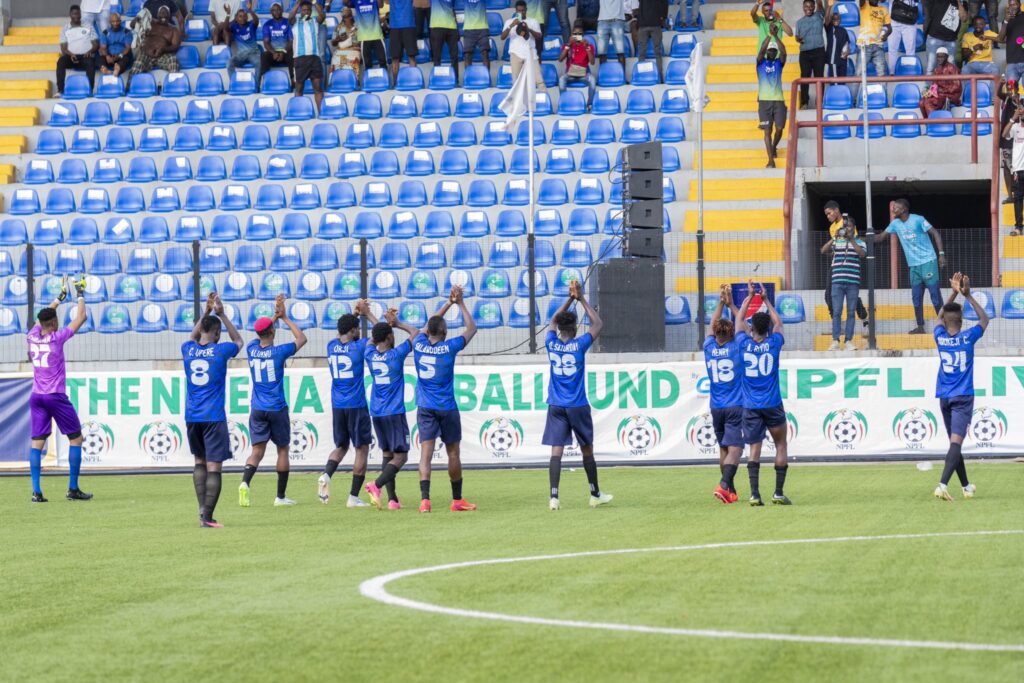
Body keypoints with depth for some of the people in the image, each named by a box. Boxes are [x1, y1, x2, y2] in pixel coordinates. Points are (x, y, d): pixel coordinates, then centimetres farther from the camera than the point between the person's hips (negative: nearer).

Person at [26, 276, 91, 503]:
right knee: (76, 438, 6)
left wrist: (60, 297, 32)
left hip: (37, 397, 5)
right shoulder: (56, 338, -11)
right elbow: (81, 318, -3)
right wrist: (81, 295, 11)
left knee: (37, 442, 2)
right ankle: (73, 489, 3)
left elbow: (43, 317, 24)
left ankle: (36, 491, -8)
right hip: (56, 397, -5)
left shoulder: (32, 337, 3)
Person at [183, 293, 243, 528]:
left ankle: (202, 508, 8)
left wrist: (206, 312, 31)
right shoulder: (220, 351, -6)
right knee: (214, 466, -4)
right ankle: (207, 517, -10)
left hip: (192, 418, 4)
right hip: (214, 417, -4)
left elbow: (193, 337, 29)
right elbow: (238, 341, 16)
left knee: (199, 462, 19)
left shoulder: (188, 350, 3)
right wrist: (221, 314, 19)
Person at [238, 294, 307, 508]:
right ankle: (281, 496, 12)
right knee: (283, 449, 10)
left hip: (257, 410, 3)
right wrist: (284, 318, 7)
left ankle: (245, 482, -25)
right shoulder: (278, 352, -11)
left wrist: (276, 315, 21)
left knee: (257, 450, 3)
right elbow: (301, 339, 4)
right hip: (277, 409, -3)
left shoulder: (251, 350, 0)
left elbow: (262, 334, 23)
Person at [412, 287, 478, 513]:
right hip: (447, 408, -3)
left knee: (425, 453, -5)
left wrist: (448, 304, 24)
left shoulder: (419, 345, 0)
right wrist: (460, 303, 8)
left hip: (425, 408, 3)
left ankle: (424, 498, -21)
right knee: (453, 454, 10)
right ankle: (457, 500, 17)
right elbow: (472, 328, 2)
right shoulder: (448, 348, -10)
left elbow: (428, 325, 20)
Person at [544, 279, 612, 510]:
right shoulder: (579, 345, -9)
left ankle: (554, 497, -17)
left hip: (556, 407, 2)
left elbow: (553, 321, 19)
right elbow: (598, 324, 3)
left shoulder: (551, 344, -1)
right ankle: (595, 494, 24)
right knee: (587, 451, 12)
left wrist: (570, 299, 19)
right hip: (578, 407, -2)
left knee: (556, 451, -4)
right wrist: (582, 299, 6)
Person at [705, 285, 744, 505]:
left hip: (716, 408, 4)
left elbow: (713, 326, 19)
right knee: (734, 449, -10)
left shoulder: (709, 349, 2)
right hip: (736, 406, -4)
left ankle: (730, 491, 17)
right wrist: (731, 305, 14)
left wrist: (721, 304, 21)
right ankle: (724, 484, -30)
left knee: (724, 449, 14)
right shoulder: (736, 349, -6)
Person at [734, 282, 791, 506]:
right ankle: (778, 493, 3)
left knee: (754, 449, 0)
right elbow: (778, 322, 17)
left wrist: (749, 297, 24)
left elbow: (739, 320, 15)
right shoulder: (774, 344, -3)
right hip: (772, 404, -1)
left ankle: (755, 494, -12)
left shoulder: (744, 344, -3)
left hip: (751, 406, 1)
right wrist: (766, 300, 26)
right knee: (781, 446, 10)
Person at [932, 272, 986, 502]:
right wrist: (967, 296, 8)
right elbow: (984, 319, 11)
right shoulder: (968, 338, -7)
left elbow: (941, 316, 22)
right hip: (963, 397, -4)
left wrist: (954, 294, 20)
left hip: (944, 397, 4)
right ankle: (943, 484, -31)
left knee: (955, 442, 16)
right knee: (956, 442, -14)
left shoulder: (940, 337, 0)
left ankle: (966, 486, 27)